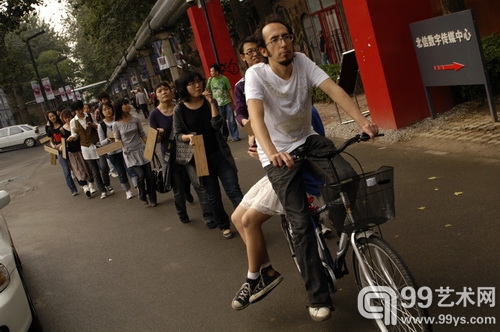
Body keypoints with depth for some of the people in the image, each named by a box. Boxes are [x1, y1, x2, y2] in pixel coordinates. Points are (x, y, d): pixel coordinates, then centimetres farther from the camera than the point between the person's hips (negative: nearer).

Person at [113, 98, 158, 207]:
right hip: (129, 153, -3)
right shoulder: (116, 124, -7)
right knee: (141, 175, -12)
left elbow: (143, 135, 8)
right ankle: (142, 196, 16)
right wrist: (118, 143, -19)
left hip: (141, 150, 3)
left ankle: (152, 199, 17)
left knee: (149, 174, 1)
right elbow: (117, 139, 4)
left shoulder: (135, 119, 0)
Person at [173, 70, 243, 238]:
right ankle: (224, 226, 28)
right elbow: (177, 134, -2)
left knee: (234, 190, -5)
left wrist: (212, 102, -21)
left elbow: (217, 124, -13)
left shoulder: (209, 102, -1)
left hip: (219, 154, 1)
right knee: (213, 196, 10)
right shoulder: (179, 110, -7)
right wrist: (188, 137, -23)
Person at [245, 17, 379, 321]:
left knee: (348, 179, -24)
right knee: (301, 223, -9)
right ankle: (319, 298, 5)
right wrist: (271, 152, -52)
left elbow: (335, 90, -20)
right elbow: (256, 116, -34)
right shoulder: (256, 74, -18)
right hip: (279, 153, -3)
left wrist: (363, 121, -36)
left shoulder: (302, 62, -8)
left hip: (308, 140, 4)